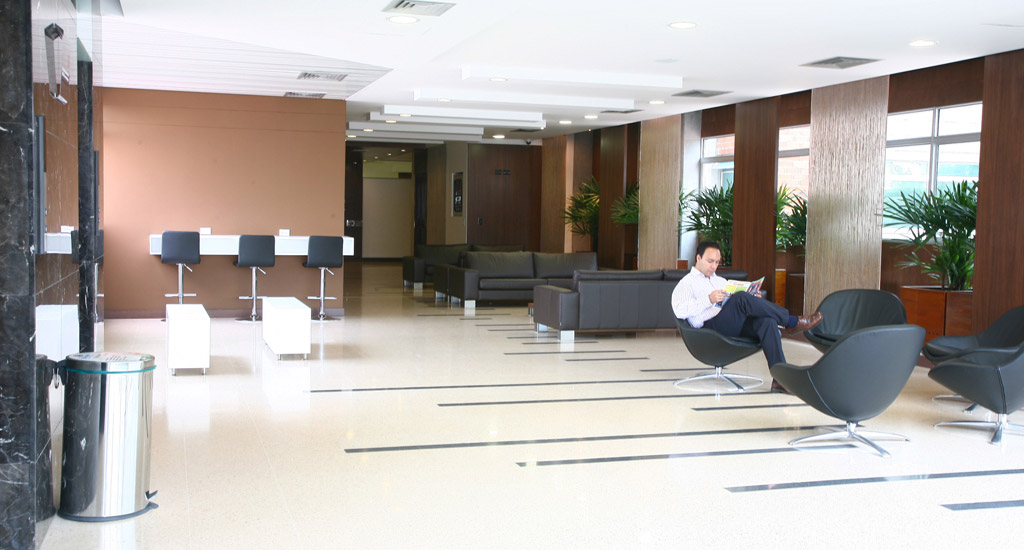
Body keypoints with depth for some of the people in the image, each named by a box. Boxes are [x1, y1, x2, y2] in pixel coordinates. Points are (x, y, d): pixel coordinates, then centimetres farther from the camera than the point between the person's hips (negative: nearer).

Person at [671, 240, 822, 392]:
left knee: (767, 321, -26)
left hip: (735, 326, 6)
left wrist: (753, 302, 8)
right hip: (710, 328, -6)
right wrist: (709, 300, -20)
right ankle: (793, 322, -17)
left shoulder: (721, 281, 33)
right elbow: (679, 310, -9)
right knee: (741, 298, -31)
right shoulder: (686, 283, 11)